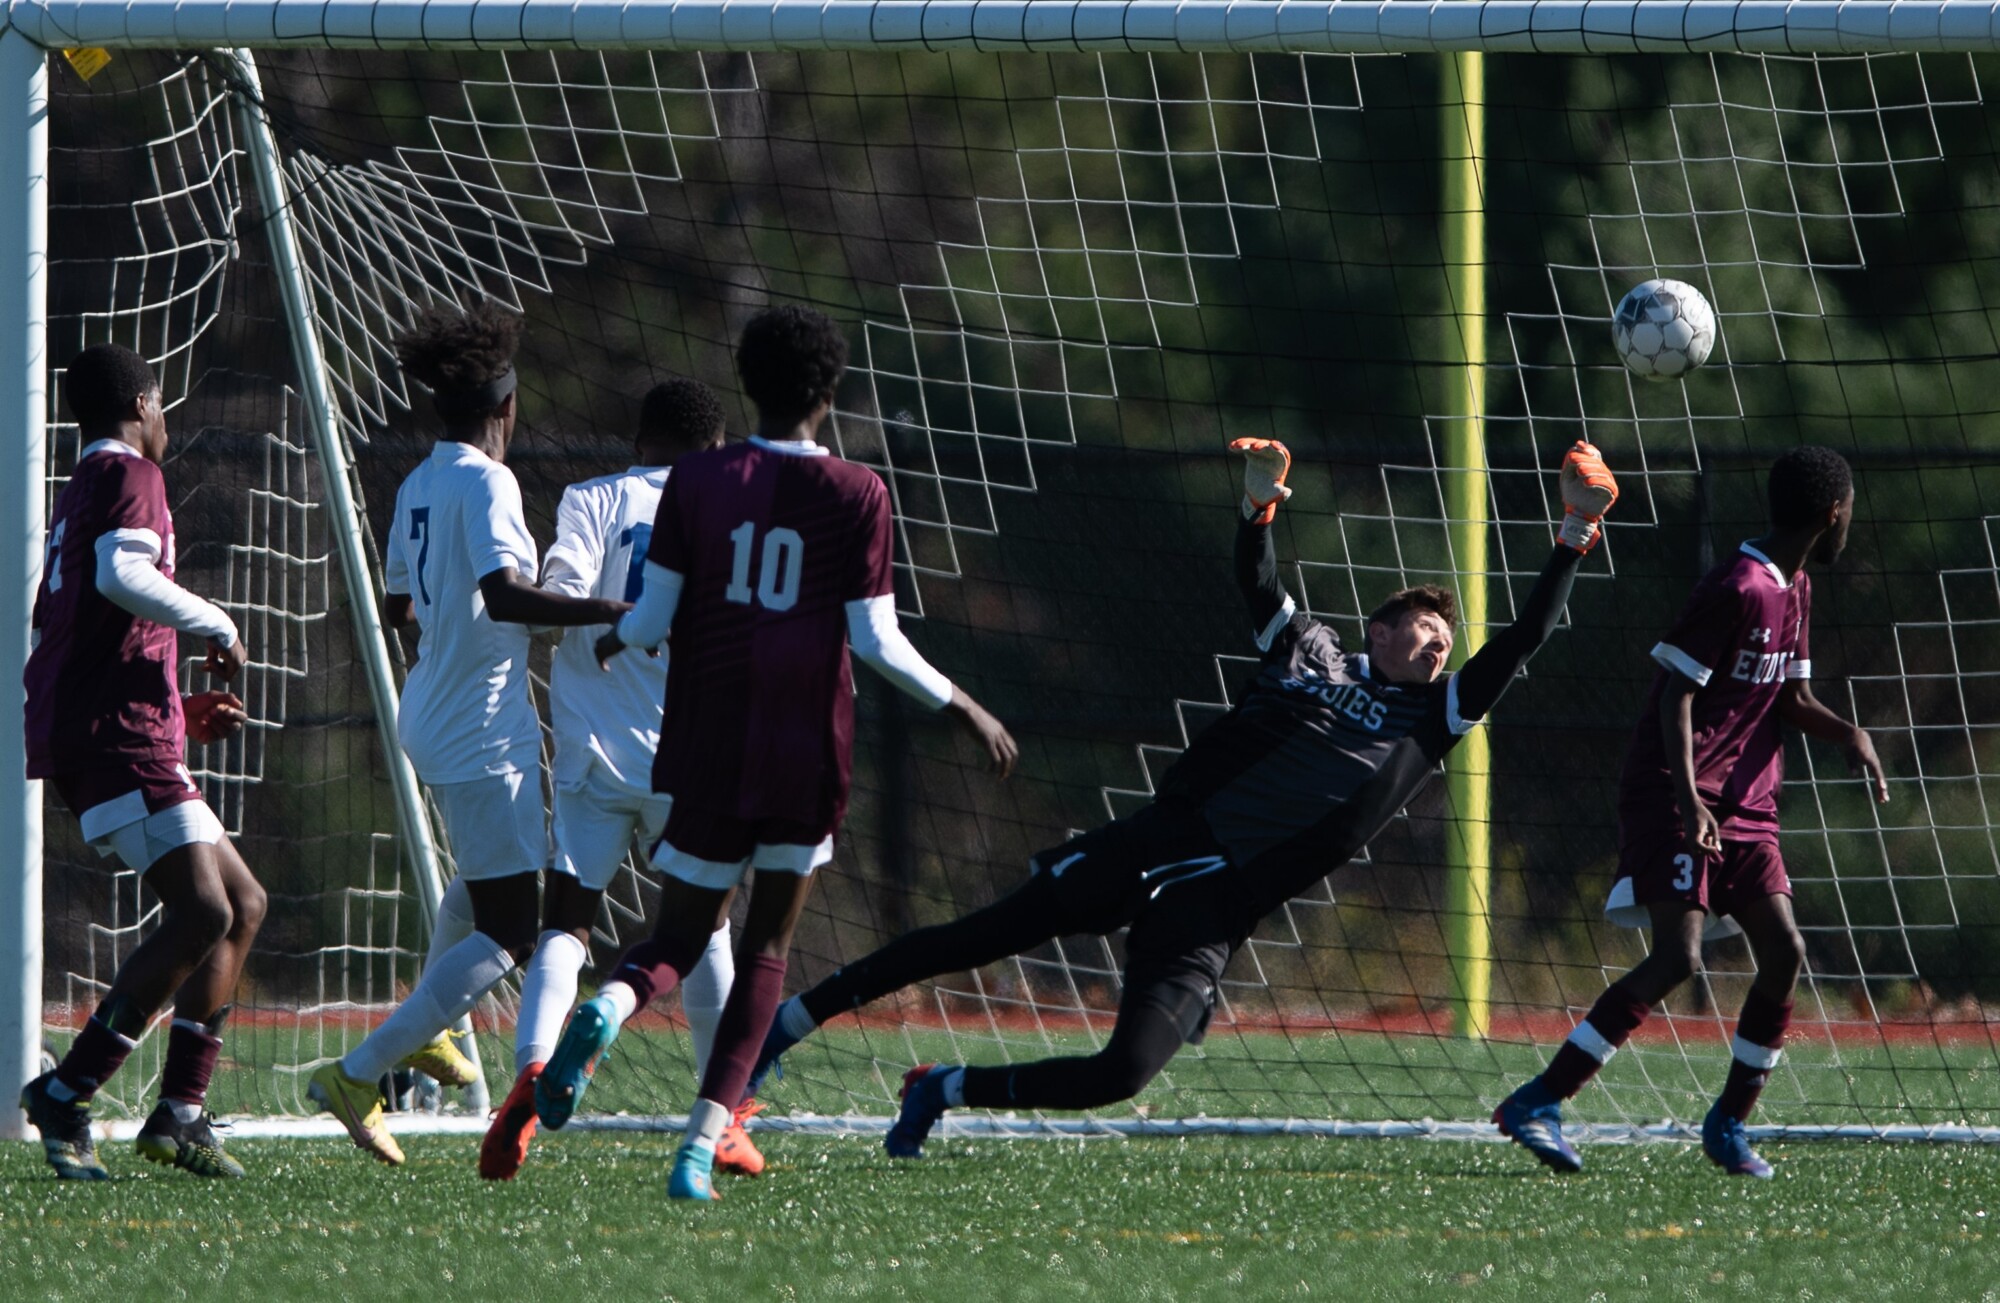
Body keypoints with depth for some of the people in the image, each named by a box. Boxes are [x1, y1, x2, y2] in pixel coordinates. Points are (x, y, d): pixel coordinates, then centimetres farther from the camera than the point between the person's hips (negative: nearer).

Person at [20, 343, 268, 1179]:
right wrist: (215, 627, -11)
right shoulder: (128, 475, -4)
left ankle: (181, 1110, 4)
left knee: (241, 903, 11)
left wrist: (182, 715, 25)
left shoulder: (81, 495, 26)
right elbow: (123, 575, -25)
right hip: (115, 734, -10)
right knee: (202, 912, -18)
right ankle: (65, 1096, -20)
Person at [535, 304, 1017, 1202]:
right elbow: (876, 642, -6)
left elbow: (653, 618, -1)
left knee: (680, 935, 11)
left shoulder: (696, 483, 0)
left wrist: (611, 641, 23)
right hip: (806, 756, -1)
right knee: (767, 947, 11)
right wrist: (964, 708, 7)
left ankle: (610, 1009, -26)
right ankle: (704, 1140, -2)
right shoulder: (856, 495, -4)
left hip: (709, 754, 1)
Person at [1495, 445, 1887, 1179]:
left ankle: (1729, 1124, 11)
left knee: (1784, 954, -1)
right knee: (1677, 959, -18)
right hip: (1673, 794, -9)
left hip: (1744, 805, 9)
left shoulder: (1795, 591, 13)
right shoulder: (1736, 589, -16)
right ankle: (1537, 1104, -15)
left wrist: (1846, 735, -1)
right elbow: (1676, 692, -18)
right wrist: (1687, 797, -28)